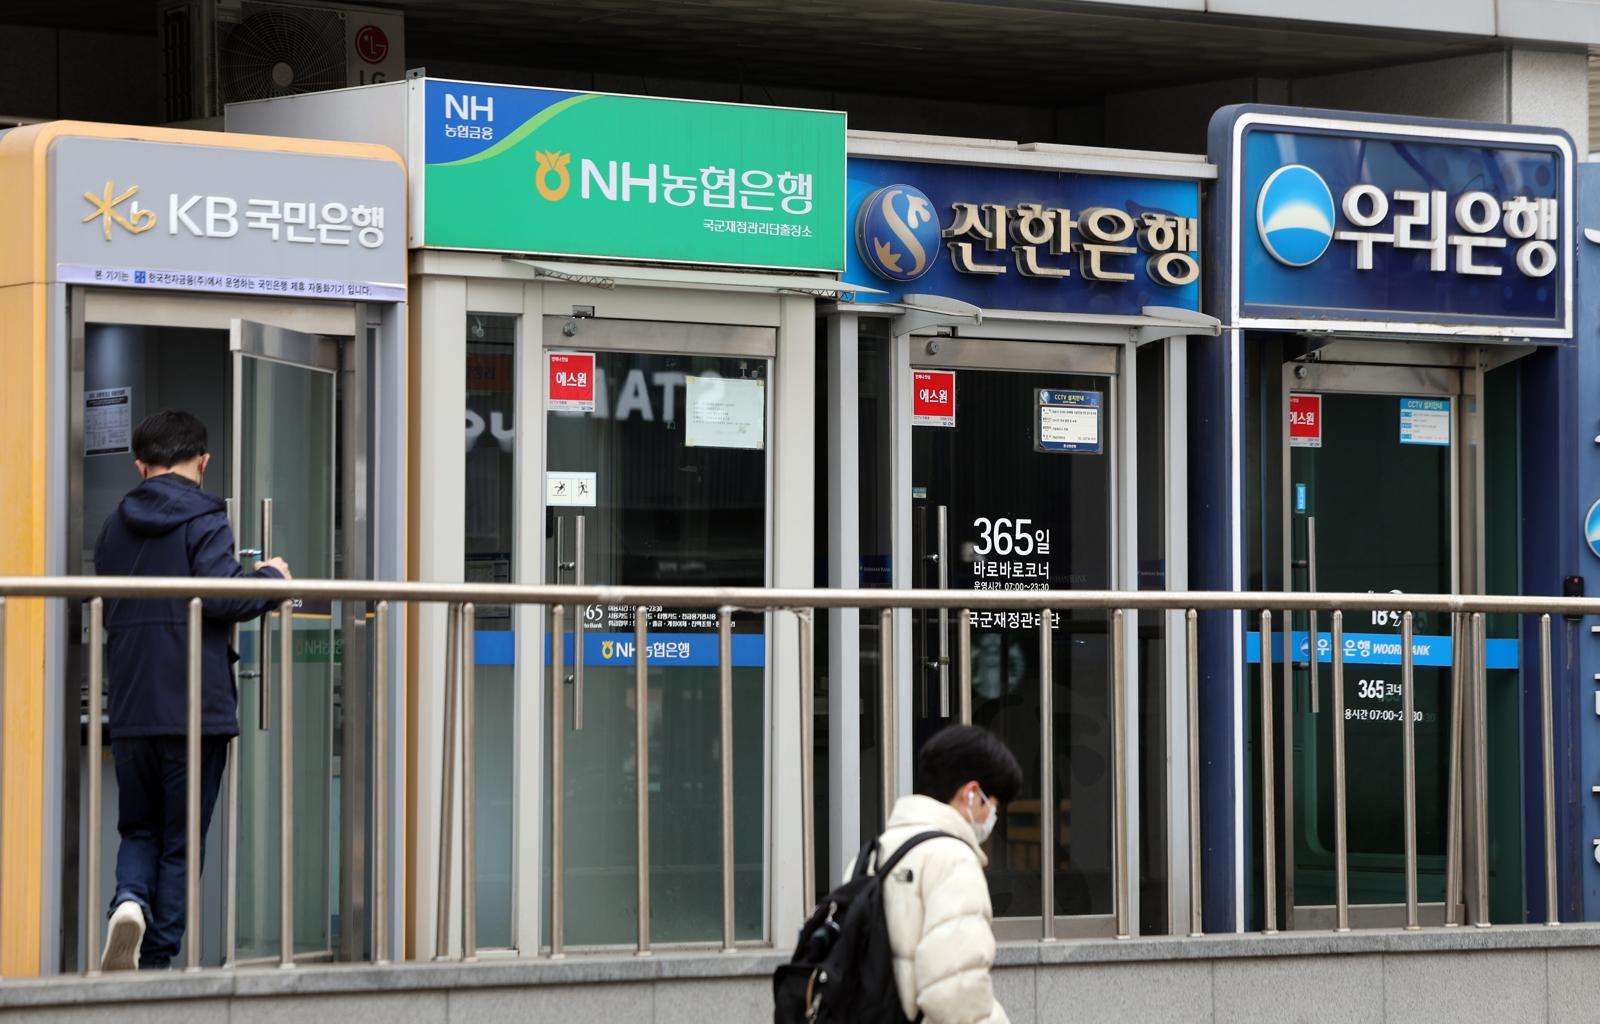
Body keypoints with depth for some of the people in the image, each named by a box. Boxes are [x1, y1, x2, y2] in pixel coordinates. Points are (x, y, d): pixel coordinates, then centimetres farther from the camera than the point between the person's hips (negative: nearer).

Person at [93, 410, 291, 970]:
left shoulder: (115, 526, 11)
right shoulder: (204, 520, -8)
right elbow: (225, 597, -19)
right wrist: (272, 577, -1)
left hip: (130, 711, 4)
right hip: (195, 708, -4)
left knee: (139, 831, 16)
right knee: (181, 842, 5)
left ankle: (129, 901, -14)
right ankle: (157, 962, 3)